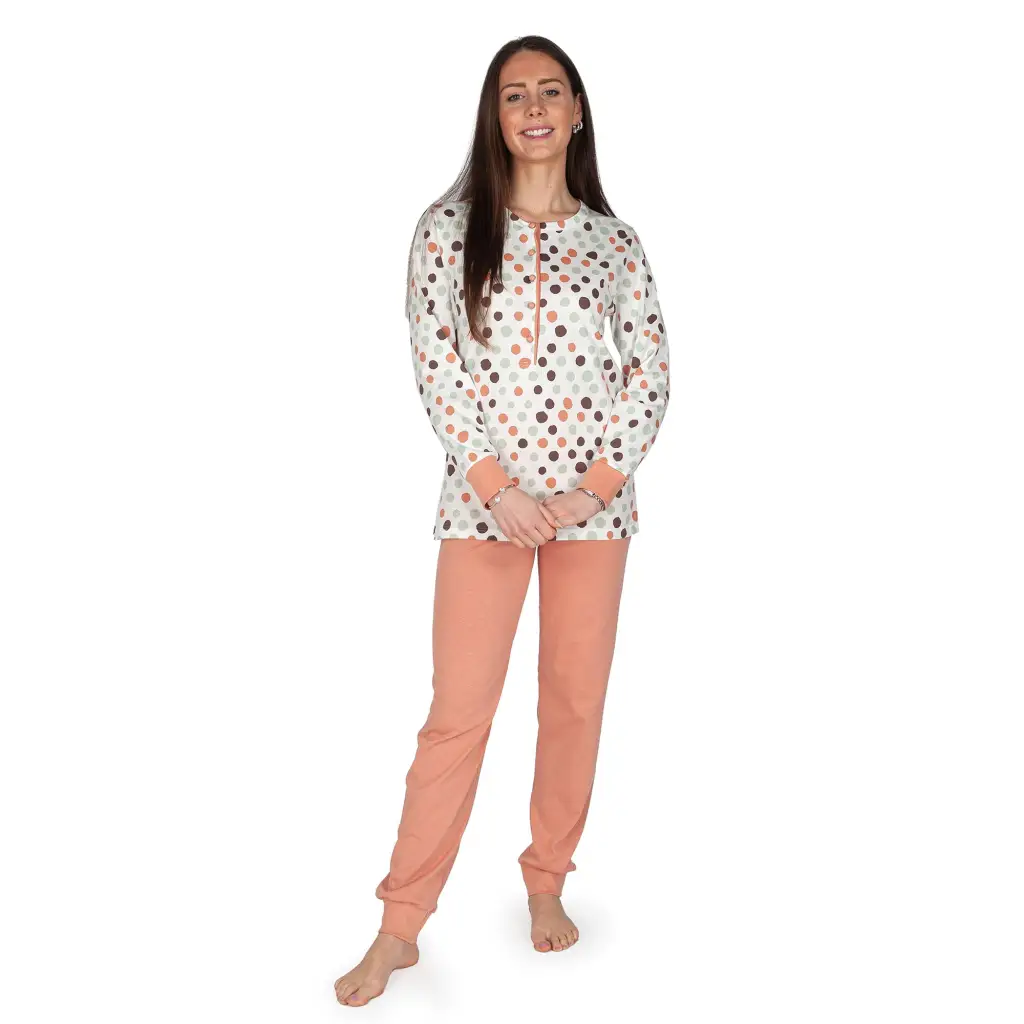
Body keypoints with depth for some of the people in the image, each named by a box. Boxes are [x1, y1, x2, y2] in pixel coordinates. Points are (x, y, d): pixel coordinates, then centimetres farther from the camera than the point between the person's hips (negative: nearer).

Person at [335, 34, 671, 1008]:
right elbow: (435, 369, -5)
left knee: (576, 701, 9)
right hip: (483, 500, -2)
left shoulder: (613, 242, 7)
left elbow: (652, 373, 4)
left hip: (594, 499, 3)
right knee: (459, 711, -1)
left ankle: (546, 883, 29)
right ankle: (399, 927, 11)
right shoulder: (450, 228, 1)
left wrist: (594, 487, -8)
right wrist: (499, 488, -13)